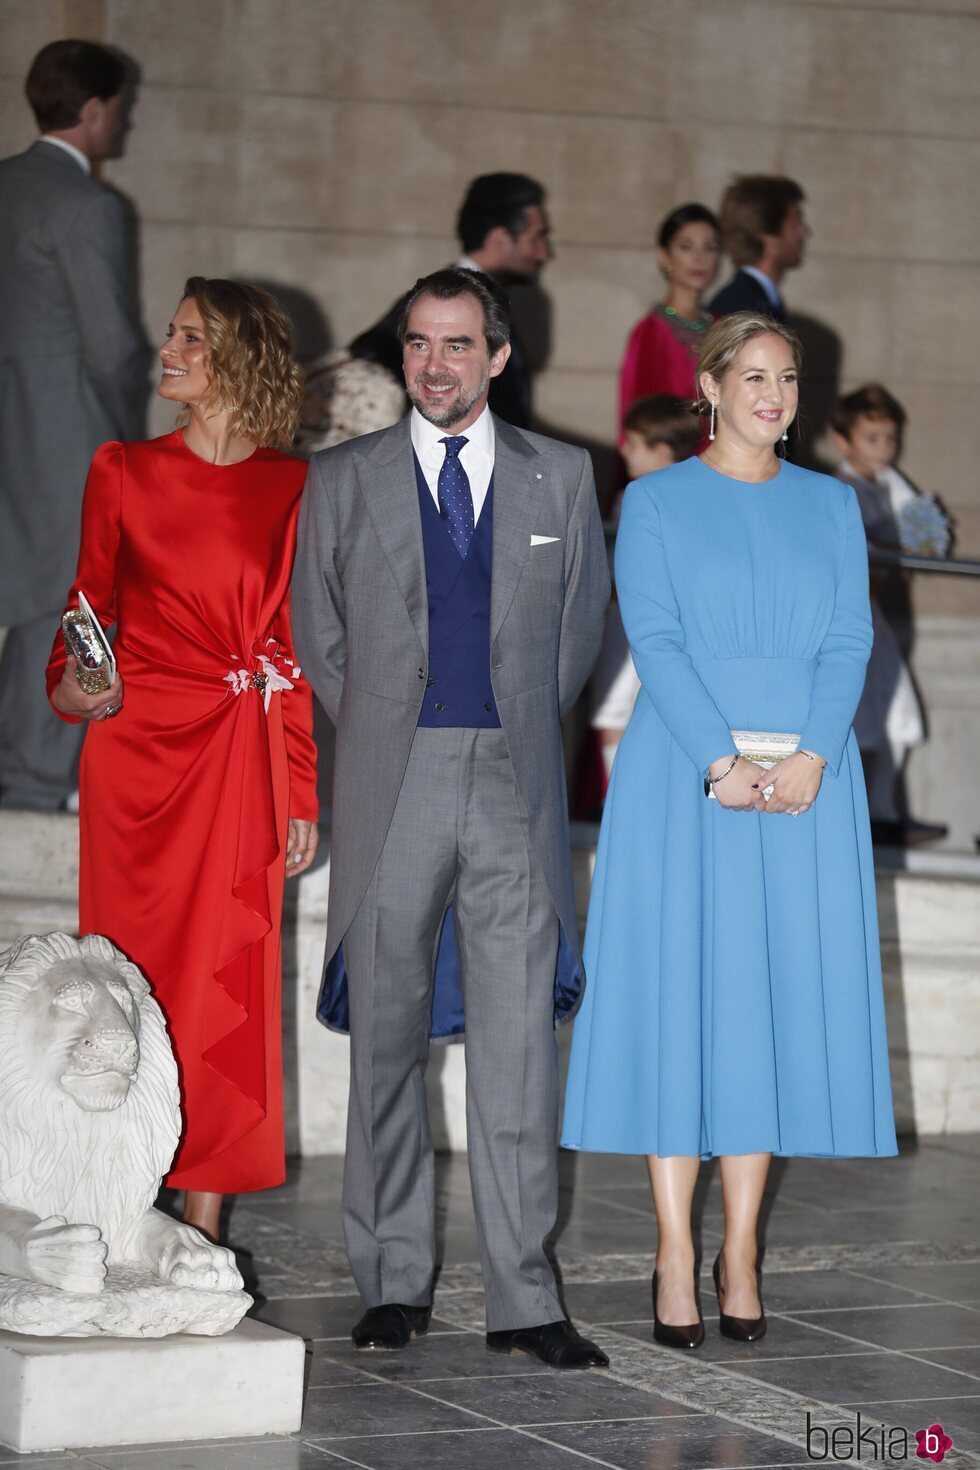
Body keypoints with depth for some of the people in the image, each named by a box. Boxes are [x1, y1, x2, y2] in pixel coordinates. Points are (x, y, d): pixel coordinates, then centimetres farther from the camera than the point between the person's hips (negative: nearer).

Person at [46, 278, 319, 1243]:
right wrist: (71, 683, -12)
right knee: (135, 978, 0)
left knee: (228, 981, 0)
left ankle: (201, 1233, 7)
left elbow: (297, 648, 7)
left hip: (244, 763, 1)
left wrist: (302, 794, 6)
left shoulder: (292, 489, 5)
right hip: (141, 748, -1)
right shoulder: (124, 473, 5)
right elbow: (90, 609, 9)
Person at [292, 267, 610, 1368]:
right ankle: (394, 1283, 13)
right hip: (393, 787, 0)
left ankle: (524, 1299, 0)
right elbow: (319, 637, 12)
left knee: (518, 1041, -3)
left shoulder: (561, 477, 10)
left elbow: (580, 625, 15)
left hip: (516, 788, 0)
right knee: (386, 1039, 3)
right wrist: (383, 741, 9)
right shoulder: (343, 481, 8)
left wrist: (522, 733, 12)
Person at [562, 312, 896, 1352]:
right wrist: (722, 763, -17)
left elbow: (850, 640, 4)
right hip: (683, 773, -3)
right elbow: (654, 641, -5)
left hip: (806, 782, 3)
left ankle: (740, 1252, 8)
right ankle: (675, 1256, 0)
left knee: (774, 1000, 2)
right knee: (676, 993, -4)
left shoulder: (831, 505, 13)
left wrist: (809, 757, -12)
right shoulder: (656, 502, 4)